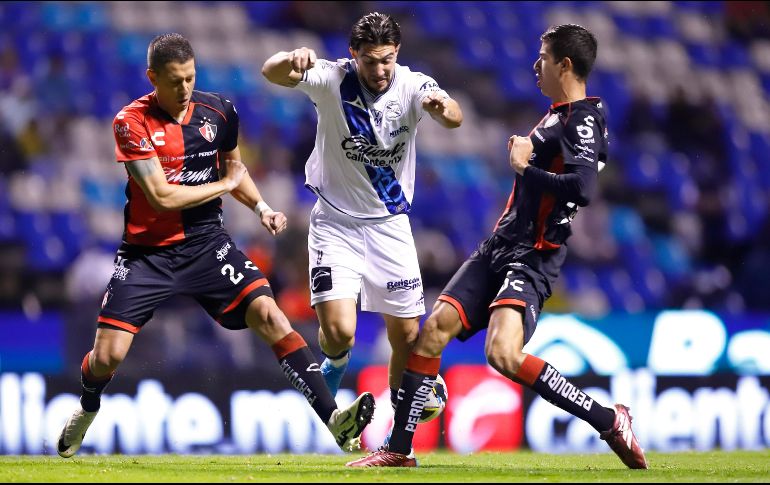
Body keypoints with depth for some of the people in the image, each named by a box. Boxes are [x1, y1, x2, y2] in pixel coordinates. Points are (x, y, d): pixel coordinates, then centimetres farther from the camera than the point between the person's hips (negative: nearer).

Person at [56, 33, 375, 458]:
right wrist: (225, 185, -7)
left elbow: (233, 167, 21)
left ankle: (335, 420, -23)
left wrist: (261, 208, 3)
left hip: (206, 244, 3)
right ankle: (87, 410, 28)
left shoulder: (218, 111, 2)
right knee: (107, 355, -9)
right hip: (148, 251, -3)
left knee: (268, 314, -18)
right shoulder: (132, 122, -12)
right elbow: (161, 196, -19)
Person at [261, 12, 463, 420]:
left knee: (406, 336, 5)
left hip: (390, 224, 2)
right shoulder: (333, 79, -15)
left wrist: (443, 108, -57)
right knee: (338, 331, -16)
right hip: (336, 222, -2)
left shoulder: (413, 86, -13)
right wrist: (291, 60, -54)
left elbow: (454, 118, -33)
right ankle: (336, 361, 20)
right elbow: (272, 72, -30)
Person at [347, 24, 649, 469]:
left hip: (532, 258, -9)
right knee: (434, 328, 0)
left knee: (503, 353, -27)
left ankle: (610, 421, -16)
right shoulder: (556, 115, 17)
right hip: (500, 247, 9)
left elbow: (583, 188, -29)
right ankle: (399, 449, 7)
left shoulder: (584, 120, -13)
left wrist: (525, 167, -17)